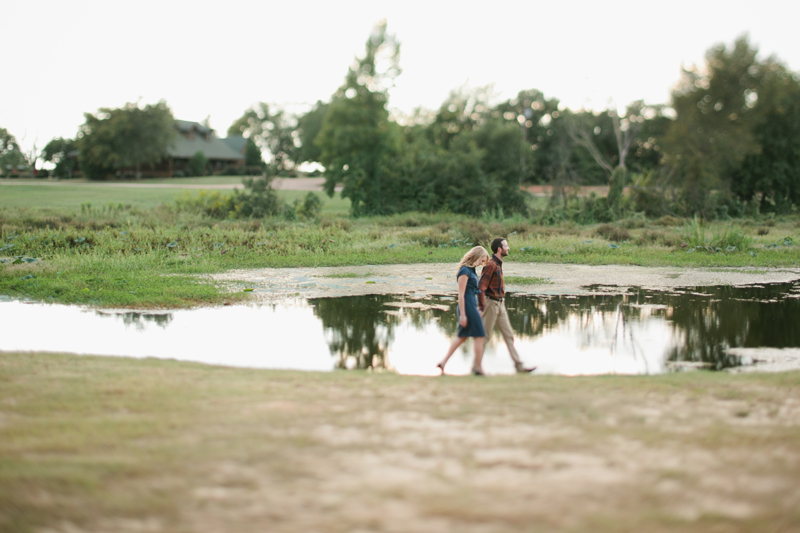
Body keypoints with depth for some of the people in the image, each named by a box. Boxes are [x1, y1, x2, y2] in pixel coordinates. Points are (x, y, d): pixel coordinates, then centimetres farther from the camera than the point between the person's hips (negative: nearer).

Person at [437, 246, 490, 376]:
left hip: (472, 305, 10)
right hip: (467, 306, -10)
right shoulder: (465, 271, -16)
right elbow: (461, 294, -18)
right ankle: (478, 367, 5)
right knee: (479, 336, -2)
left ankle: (444, 362, 14)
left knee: (462, 337, 14)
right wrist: (462, 315, -19)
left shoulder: (471, 270, 13)